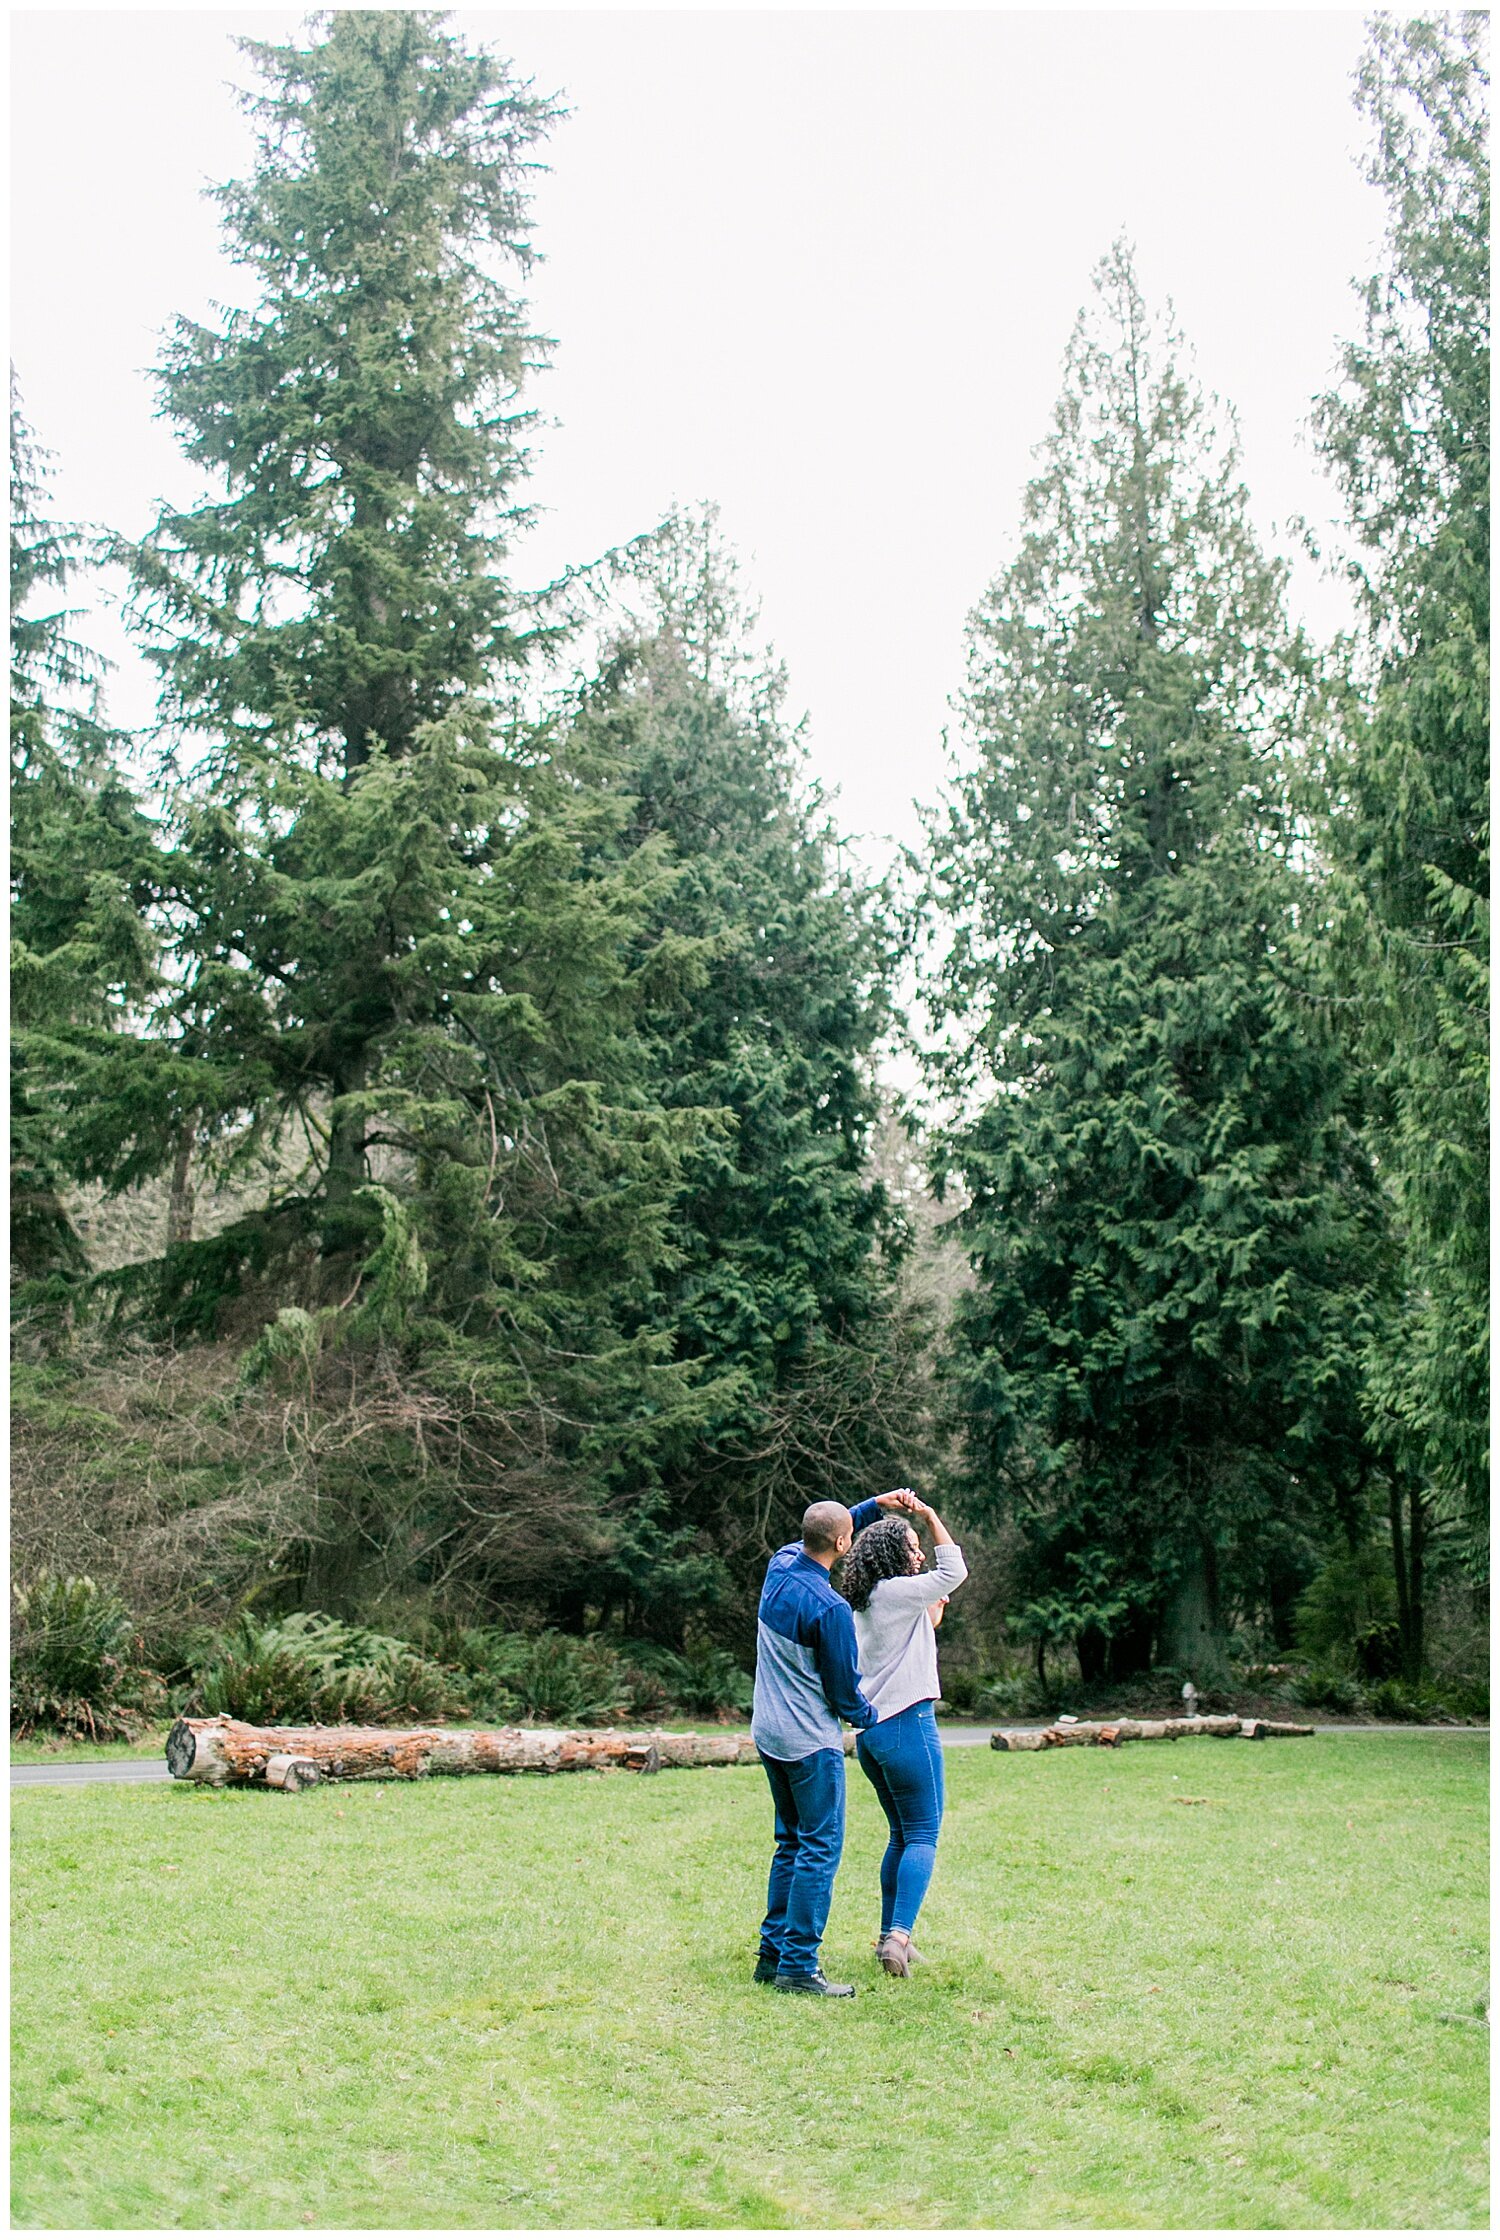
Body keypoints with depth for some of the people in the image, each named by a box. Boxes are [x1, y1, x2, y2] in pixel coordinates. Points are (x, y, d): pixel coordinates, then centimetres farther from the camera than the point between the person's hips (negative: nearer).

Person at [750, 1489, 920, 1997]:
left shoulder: (780, 1564, -1)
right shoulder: (829, 1609, -22)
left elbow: (822, 1533, 22)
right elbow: (843, 1692, -12)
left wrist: (876, 1504, 17)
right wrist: (871, 1717, 7)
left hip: (768, 1734, 9)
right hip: (810, 1742, -9)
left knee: (791, 1842, 17)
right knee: (820, 1849, -2)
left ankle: (773, 1953, 19)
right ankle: (798, 1966, -2)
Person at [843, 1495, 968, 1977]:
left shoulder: (863, 1604, 15)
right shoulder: (897, 1592, -10)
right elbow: (954, 1571, -6)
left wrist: (931, 1619, 21)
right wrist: (931, 1517, 0)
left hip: (870, 1731, 9)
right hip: (907, 1724, -9)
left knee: (901, 1835, 16)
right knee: (923, 1836, -6)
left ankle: (889, 1937, 17)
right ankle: (899, 1933, -17)